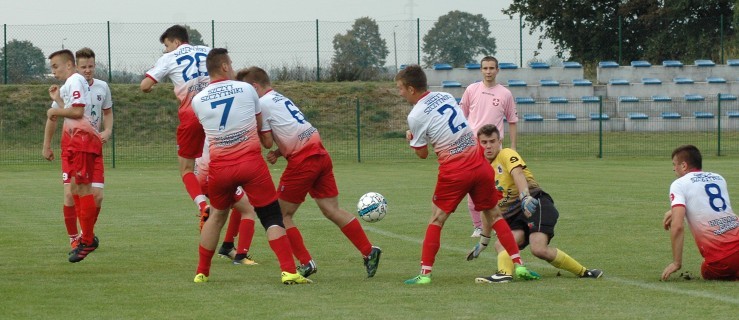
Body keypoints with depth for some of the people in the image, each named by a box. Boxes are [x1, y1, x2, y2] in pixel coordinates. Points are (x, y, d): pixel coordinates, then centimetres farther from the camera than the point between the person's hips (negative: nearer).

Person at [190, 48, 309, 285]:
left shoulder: (197, 100, 4)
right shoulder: (246, 89, 2)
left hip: (219, 166, 2)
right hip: (251, 162, -2)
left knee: (217, 216, 23)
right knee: (272, 216, 1)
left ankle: (202, 272, 27)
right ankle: (289, 271, -12)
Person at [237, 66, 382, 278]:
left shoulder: (262, 103, -4)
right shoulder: (282, 99, 25)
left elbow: (267, 142, -4)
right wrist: (279, 152, 11)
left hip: (302, 161, -8)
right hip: (320, 154, 8)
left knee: (283, 215, 3)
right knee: (332, 210, 8)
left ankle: (306, 263, -1)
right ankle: (369, 252, -1)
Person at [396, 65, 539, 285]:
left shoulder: (415, 116, -8)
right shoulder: (446, 97, 9)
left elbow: (422, 154, 2)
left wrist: (410, 138, 19)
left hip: (453, 172, -5)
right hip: (479, 165, 5)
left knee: (437, 219, 7)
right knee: (493, 215, 14)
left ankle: (425, 273, 4)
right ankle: (518, 264, 8)